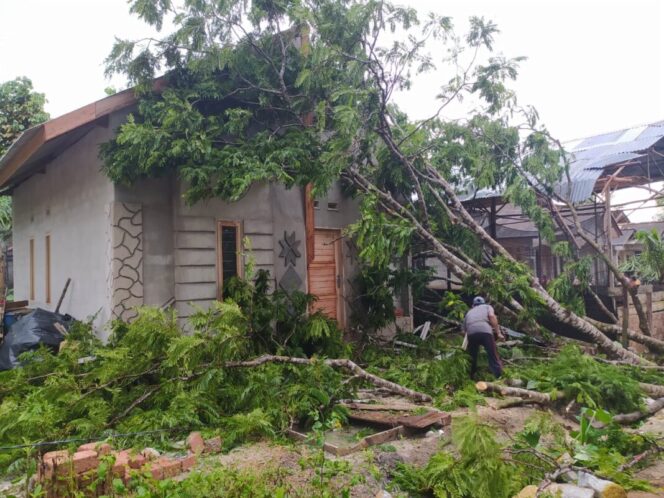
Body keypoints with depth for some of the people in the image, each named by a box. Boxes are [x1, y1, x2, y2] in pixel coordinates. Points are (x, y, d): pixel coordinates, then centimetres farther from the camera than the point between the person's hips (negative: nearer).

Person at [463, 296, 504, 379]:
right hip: (485, 331, -3)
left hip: (471, 333, 3)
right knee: (494, 358, 2)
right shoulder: (487, 306, 30)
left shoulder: (469, 312, 38)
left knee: (472, 359, 19)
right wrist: (498, 333, 3)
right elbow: (492, 317, 7)